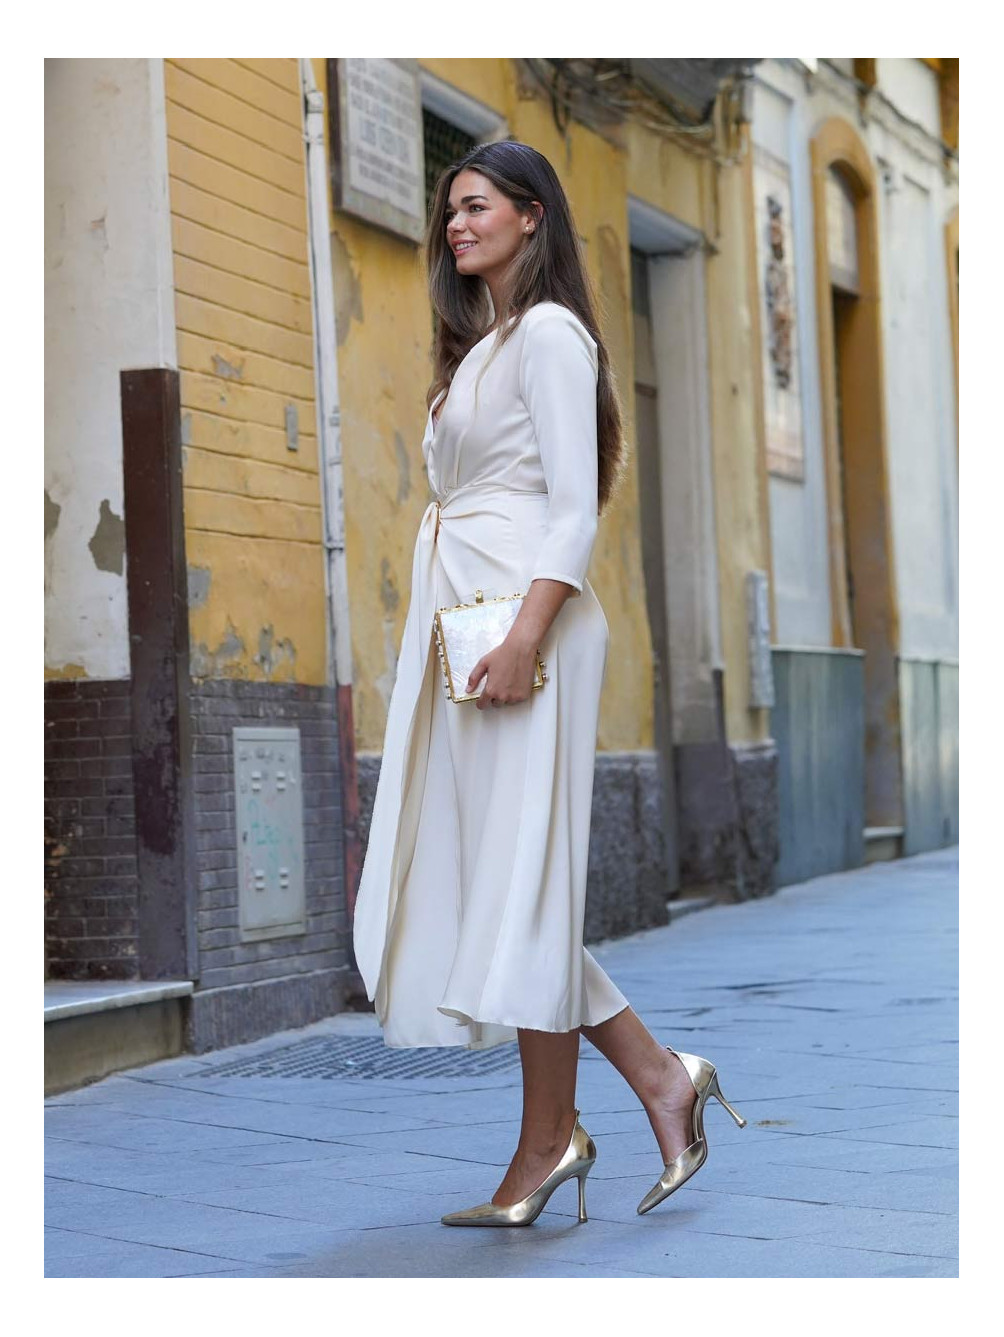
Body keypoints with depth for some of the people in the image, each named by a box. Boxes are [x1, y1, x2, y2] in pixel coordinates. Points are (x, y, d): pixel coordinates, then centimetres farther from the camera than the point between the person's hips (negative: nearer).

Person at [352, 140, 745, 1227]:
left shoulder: (549, 332, -5)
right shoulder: (475, 344, 22)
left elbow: (574, 507, -14)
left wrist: (524, 638, -23)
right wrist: (446, 640, 16)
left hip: (522, 615, -9)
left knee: (517, 874, -5)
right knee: (472, 867, 7)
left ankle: (546, 1145, 4)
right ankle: (658, 1077, 14)